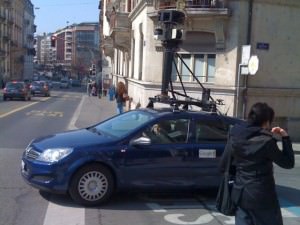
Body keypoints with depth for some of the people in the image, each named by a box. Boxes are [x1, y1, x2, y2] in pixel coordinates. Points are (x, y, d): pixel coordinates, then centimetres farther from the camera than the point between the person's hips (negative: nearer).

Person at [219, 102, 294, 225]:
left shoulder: (235, 136, -2)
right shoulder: (266, 141, -17)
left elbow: (223, 164, 6)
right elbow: (288, 163, -4)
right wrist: (285, 138, 1)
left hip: (240, 193, 5)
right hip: (261, 196, -5)